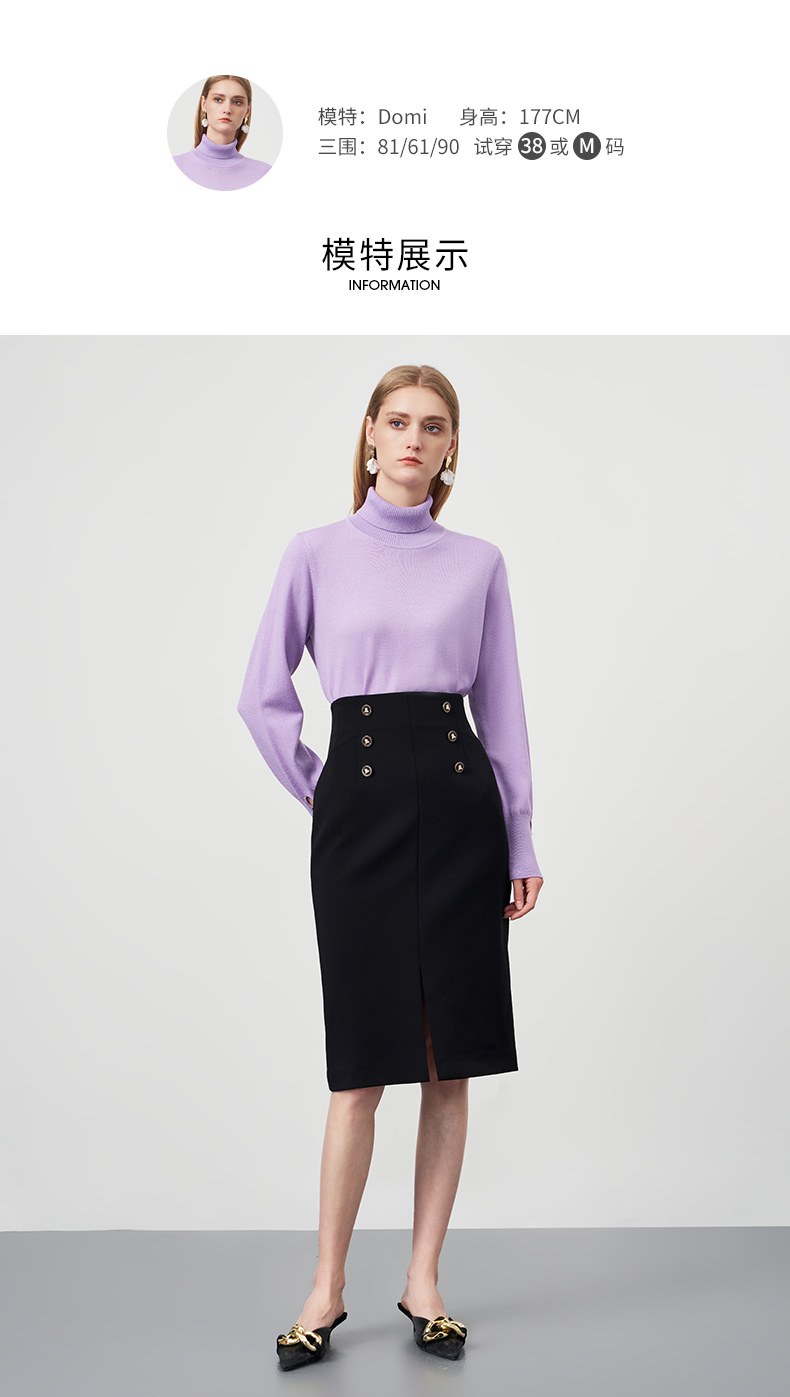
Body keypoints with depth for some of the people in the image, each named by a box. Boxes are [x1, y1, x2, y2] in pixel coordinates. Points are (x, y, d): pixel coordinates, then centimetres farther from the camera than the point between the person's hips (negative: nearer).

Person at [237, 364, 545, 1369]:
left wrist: (522, 841, 6)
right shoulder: (316, 554, 4)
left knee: (449, 1061, 6)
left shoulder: (479, 562, 8)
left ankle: (423, 1278, 22)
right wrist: (320, 793, 4)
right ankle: (328, 1288, 18)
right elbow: (263, 697, 7)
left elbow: (502, 703, 8)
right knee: (362, 1064, 1)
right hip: (359, 806, -2)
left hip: (458, 803, 2)